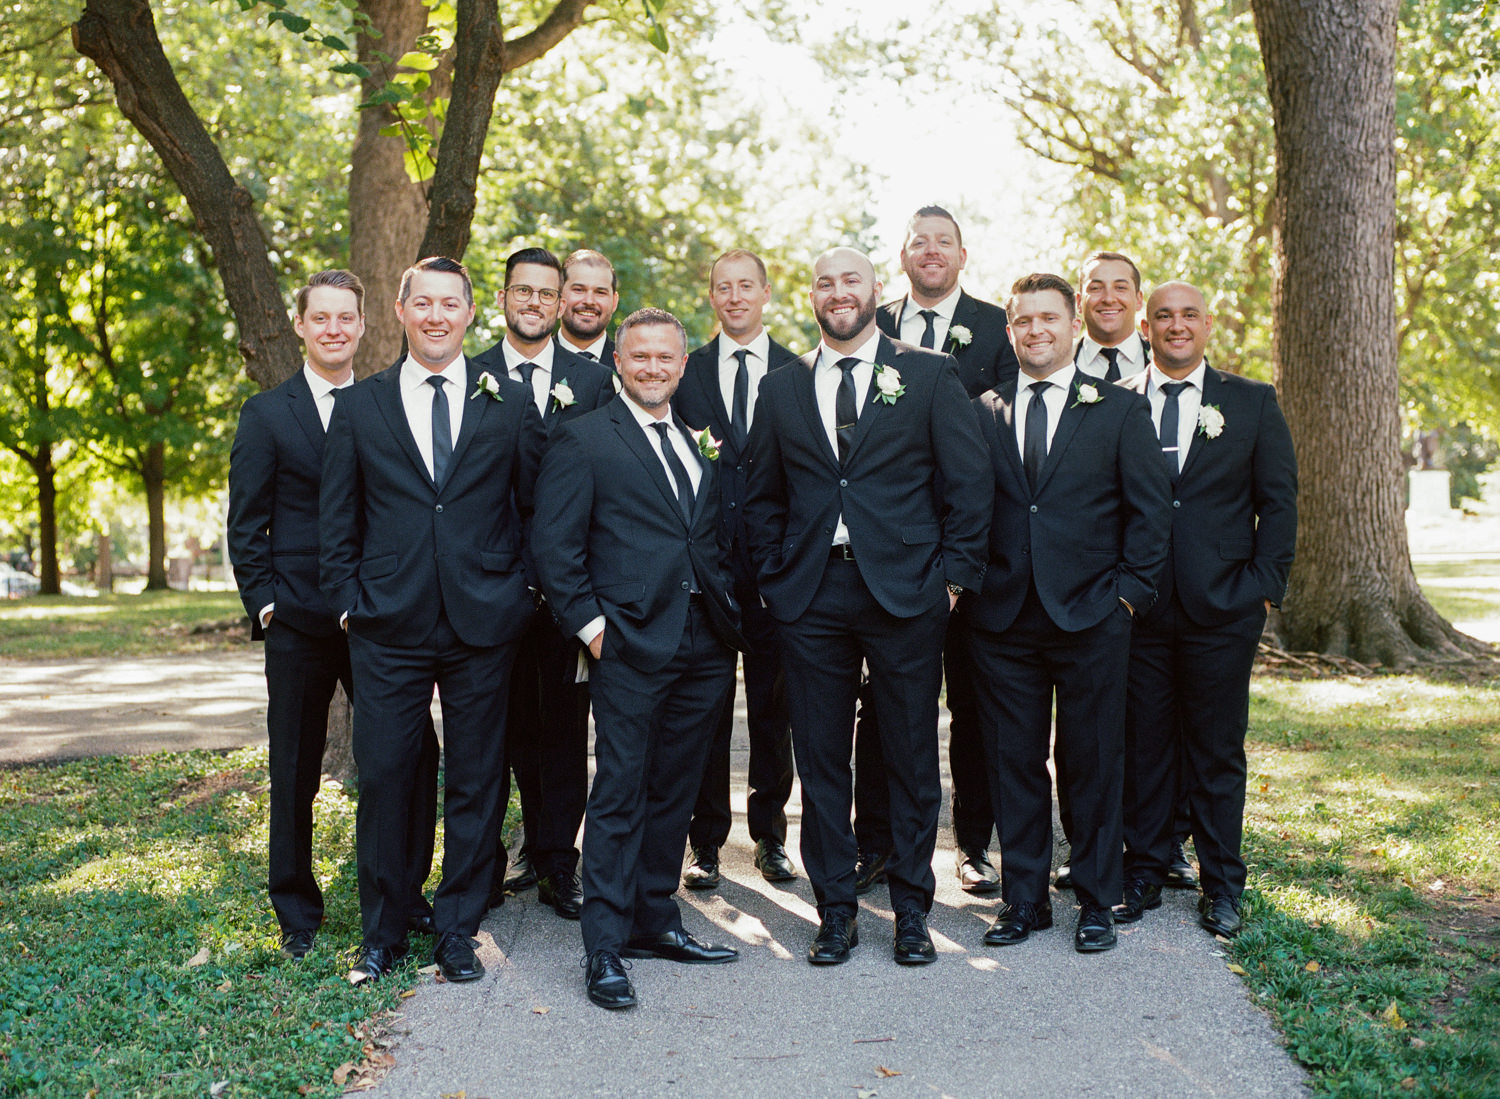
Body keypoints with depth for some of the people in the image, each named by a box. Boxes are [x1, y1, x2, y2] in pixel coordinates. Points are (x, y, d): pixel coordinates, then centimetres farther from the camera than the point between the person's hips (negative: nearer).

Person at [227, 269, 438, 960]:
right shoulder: (267, 414, 3)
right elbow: (246, 523, 2)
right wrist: (264, 603, -7)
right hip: (299, 623, -2)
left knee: (412, 757, -1)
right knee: (295, 774, 7)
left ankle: (405, 897, 16)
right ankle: (297, 917, 21)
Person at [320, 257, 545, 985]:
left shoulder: (510, 404, 6)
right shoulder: (359, 407, 7)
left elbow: (537, 507, 9)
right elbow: (336, 523, 8)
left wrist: (518, 590, 2)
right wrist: (350, 602, 0)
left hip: (483, 624, 0)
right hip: (388, 626, 0)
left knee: (475, 784, 7)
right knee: (382, 779, 3)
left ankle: (457, 931, 20)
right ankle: (381, 933, 19)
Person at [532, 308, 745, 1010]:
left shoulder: (702, 443, 17)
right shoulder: (584, 440, -1)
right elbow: (554, 545, -6)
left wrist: (730, 615, 9)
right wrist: (590, 625, -11)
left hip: (704, 643, 6)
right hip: (631, 642, -6)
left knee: (674, 792, 13)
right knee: (620, 794, -4)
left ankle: (656, 922, 25)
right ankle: (604, 951, 2)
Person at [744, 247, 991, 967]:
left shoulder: (929, 376, 4)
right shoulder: (780, 390, 12)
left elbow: (968, 483, 2)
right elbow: (763, 497, 16)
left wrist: (953, 576, -4)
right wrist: (775, 578, 6)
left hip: (905, 590, -2)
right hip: (811, 596, 2)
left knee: (911, 757, 5)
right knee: (820, 759, 6)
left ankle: (911, 910, 19)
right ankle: (835, 910, 18)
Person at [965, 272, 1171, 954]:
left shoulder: (1121, 411, 5)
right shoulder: (981, 413, 9)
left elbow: (1149, 509, 3)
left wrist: (1129, 590, -4)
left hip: (1090, 617, -2)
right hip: (1003, 618, 2)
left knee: (1093, 764, 5)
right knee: (1013, 764, 7)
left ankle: (1096, 902, 17)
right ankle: (1023, 898, 19)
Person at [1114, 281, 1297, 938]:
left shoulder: (1252, 402, 7)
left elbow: (1278, 500, 6)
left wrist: (1265, 584, -2)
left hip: (1222, 608, 0)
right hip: (1137, 606, 0)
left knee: (1218, 749, 6)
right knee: (1143, 746, 7)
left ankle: (1221, 885, 17)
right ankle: (1144, 872, 20)